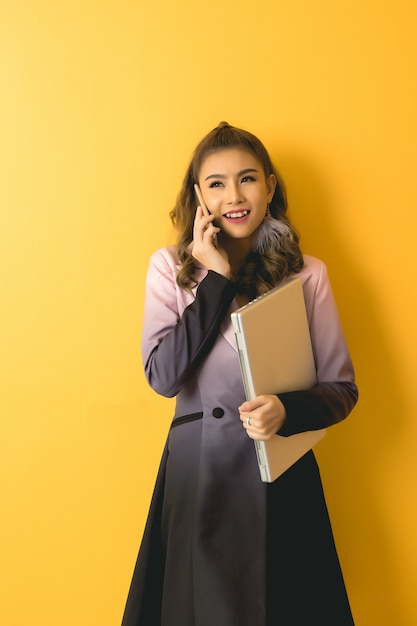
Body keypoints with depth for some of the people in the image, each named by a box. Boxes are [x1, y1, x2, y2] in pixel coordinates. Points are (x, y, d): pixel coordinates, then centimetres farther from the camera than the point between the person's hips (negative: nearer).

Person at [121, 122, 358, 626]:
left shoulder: (307, 274, -2)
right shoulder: (170, 267, -3)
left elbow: (341, 388, 0)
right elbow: (163, 376, -13)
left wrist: (287, 410, -21)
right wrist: (217, 278, -15)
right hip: (198, 471, 0)